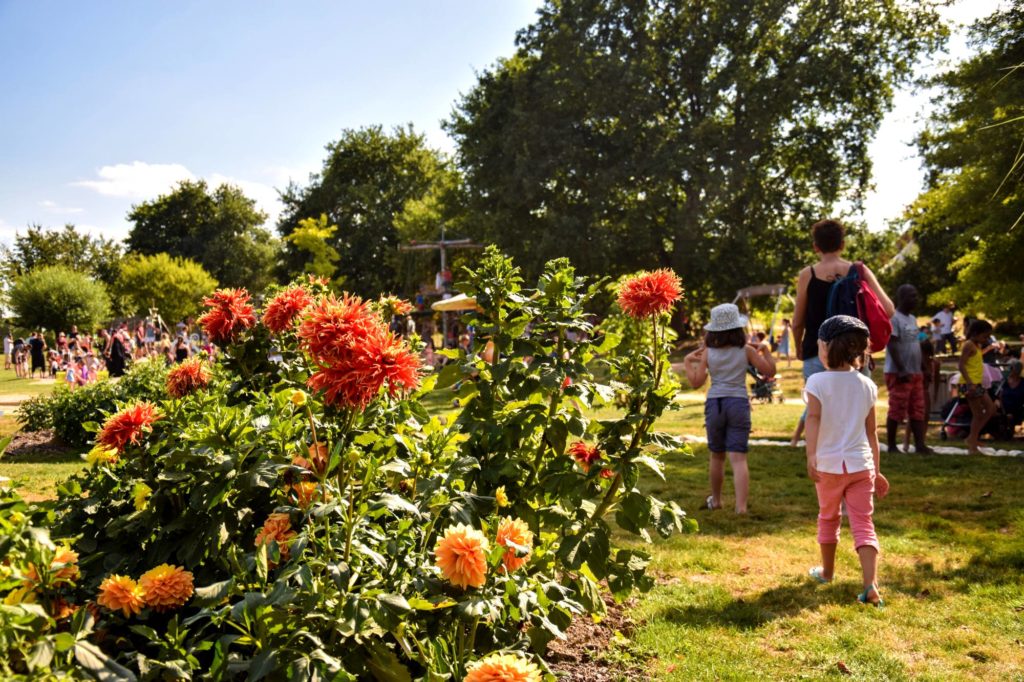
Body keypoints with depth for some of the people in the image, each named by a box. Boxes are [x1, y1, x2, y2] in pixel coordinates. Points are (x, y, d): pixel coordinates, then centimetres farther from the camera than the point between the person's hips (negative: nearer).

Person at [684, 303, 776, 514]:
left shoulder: (707, 352, 0)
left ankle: (716, 500, 34)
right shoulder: (746, 350, -1)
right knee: (738, 458, -6)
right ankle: (741, 505, -18)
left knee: (717, 456, 18)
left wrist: (687, 362, 10)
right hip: (739, 403, -1)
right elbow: (769, 370, 3)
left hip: (714, 404, 1)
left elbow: (696, 382, -3)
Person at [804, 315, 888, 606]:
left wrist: (810, 455, -30)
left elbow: (813, 418, -22)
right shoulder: (867, 385, 5)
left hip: (829, 464, -2)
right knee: (864, 524, 1)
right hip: (861, 464, 2)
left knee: (828, 517, 19)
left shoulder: (817, 381, -8)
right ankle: (871, 585, -13)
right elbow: (872, 432, 9)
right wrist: (877, 470, 15)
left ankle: (827, 570, 37)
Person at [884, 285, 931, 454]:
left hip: (915, 373, 9)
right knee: (897, 411, -4)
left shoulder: (913, 319, 17)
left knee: (918, 411, 6)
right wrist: (901, 370, -22)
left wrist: (922, 368, 17)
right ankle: (891, 446, 3)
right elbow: (891, 345, -18)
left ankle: (920, 445, 7)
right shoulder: (894, 318, -12)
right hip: (898, 373, -9)